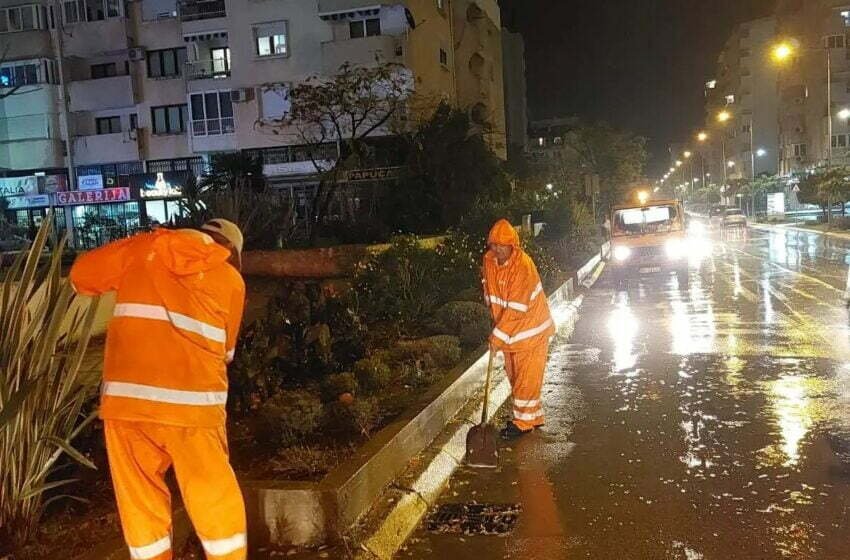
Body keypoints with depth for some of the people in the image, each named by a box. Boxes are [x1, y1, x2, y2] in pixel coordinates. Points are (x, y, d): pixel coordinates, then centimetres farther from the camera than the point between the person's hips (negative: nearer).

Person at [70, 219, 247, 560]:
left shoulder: (142, 247, 11)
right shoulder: (231, 279, 8)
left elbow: (81, 275, 20)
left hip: (125, 398, 2)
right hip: (192, 404, -2)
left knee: (140, 503, 15)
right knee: (216, 504, 11)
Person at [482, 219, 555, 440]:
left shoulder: (523, 266, -26)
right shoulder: (489, 260, -4)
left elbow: (516, 308, -27)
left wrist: (498, 335, -24)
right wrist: (497, 326, 11)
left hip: (530, 329, -7)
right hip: (508, 329, 8)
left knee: (527, 377, 1)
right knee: (514, 375, 15)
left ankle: (524, 422, 14)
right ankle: (534, 416, 30)